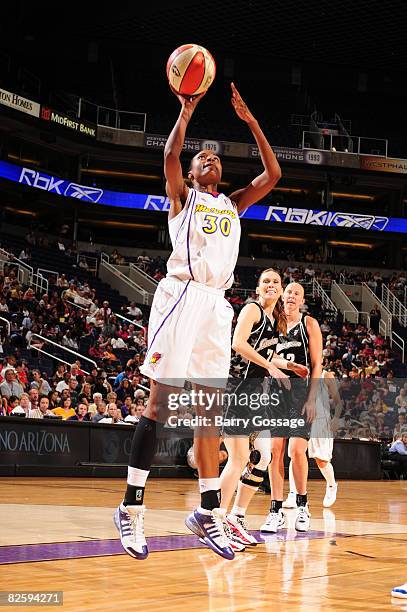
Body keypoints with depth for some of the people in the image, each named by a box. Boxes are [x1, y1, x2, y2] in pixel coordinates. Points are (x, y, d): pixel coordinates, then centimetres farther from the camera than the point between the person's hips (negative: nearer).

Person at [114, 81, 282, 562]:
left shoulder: (233, 204, 25)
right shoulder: (182, 197, 12)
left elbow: (273, 175, 15)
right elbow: (170, 156, -8)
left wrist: (250, 121, 12)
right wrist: (187, 111, -2)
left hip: (216, 305, 6)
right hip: (181, 295, -5)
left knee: (209, 409, 5)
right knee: (160, 403, -10)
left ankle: (209, 512, 10)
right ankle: (131, 508, -7)